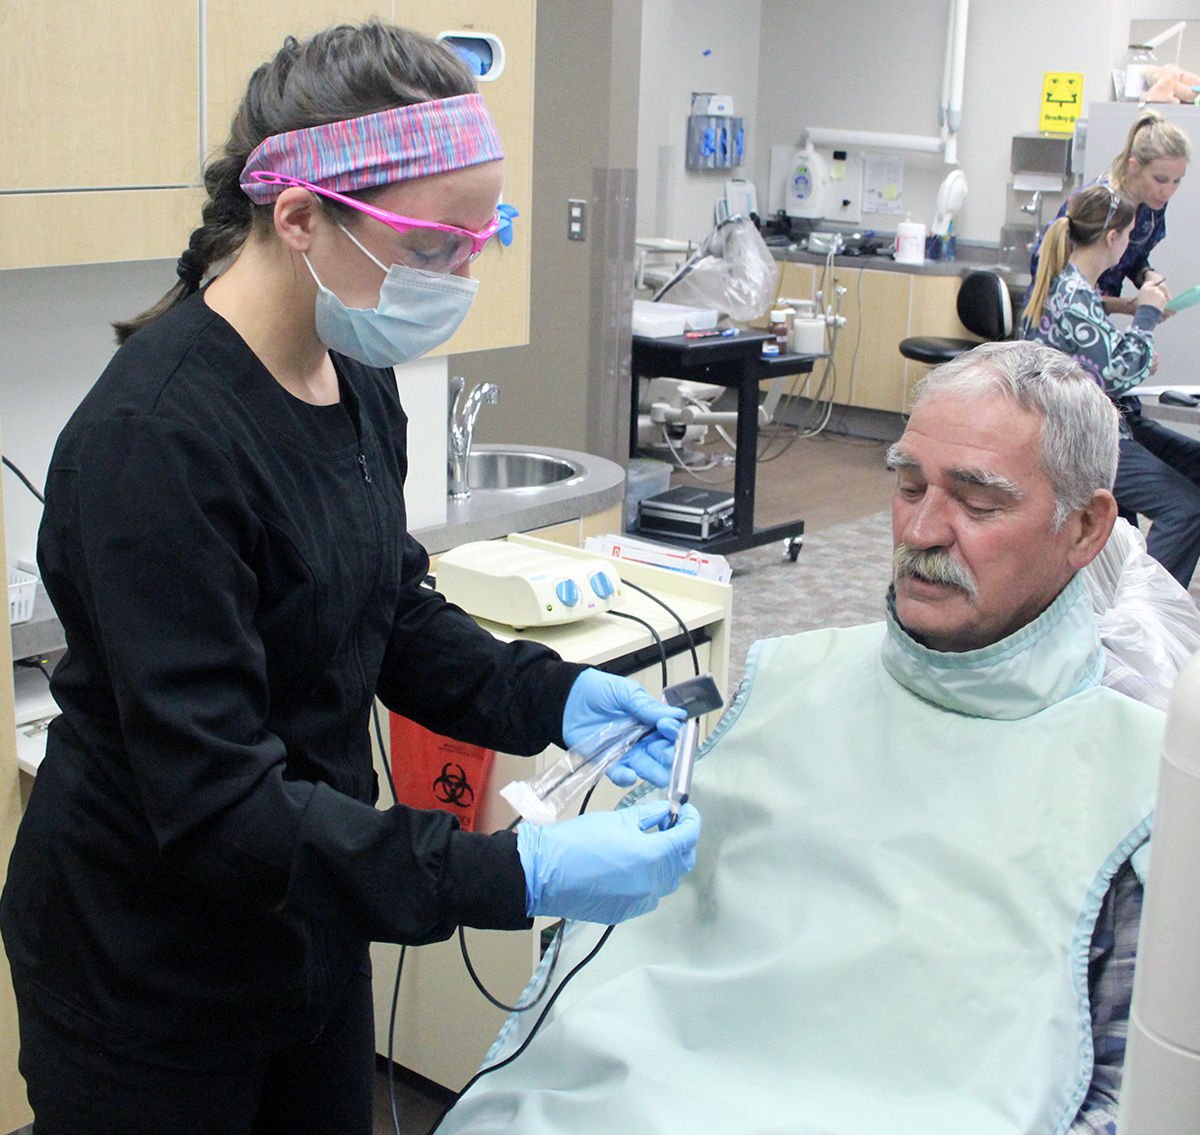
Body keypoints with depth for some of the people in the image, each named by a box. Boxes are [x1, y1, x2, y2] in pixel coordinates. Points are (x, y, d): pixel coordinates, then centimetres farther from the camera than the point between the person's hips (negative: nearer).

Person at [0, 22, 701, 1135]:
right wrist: (513, 876, -35)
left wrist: (552, 697, -7)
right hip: (149, 977, -7)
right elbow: (213, 802, -30)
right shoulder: (155, 439, -28)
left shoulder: (355, 378, -2)